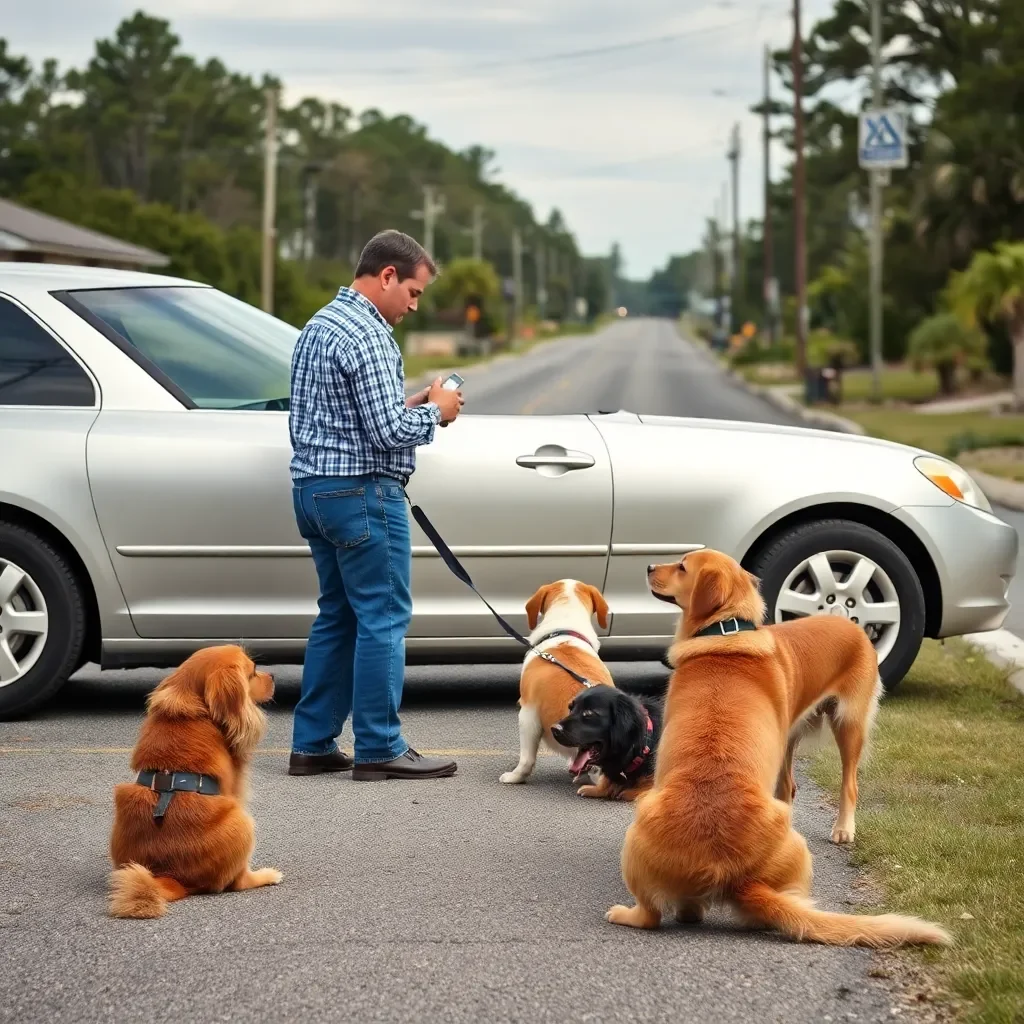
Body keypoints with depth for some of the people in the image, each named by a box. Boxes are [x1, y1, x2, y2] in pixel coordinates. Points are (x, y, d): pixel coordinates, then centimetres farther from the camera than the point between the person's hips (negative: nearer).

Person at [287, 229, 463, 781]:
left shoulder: (319, 325, 16)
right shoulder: (368, 335, -16)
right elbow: (390, 432, -21)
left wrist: (405, 404, 13)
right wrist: (434, 411, -3)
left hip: (313, 486, 10)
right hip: (362, 491, -10)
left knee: (337, 615, 14)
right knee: (383, 618, -4)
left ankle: (312, 744, 14)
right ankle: (378, 749, -1)